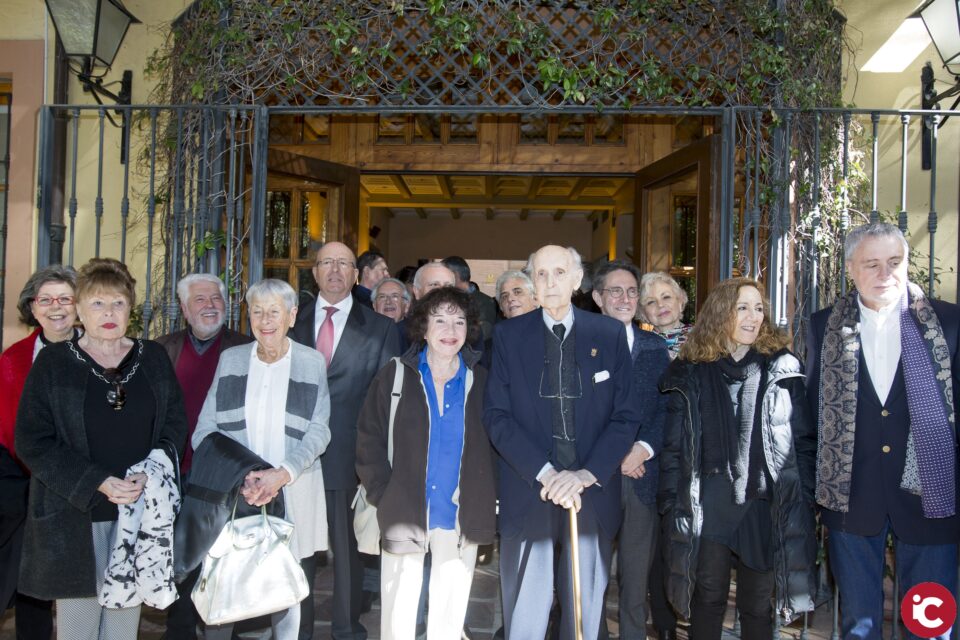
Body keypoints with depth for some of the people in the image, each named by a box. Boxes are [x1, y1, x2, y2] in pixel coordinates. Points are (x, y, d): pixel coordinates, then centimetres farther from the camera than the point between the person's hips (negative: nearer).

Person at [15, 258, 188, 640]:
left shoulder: (154, 358, 6)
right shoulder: (53, 362, -1)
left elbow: (176, 423, 6)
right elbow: (32, 441, -6)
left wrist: (150, 475, -12)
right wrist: (97, 483, -16)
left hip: (141, 508, 2)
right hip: (75, 514, -2)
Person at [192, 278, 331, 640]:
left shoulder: (312, 363, 3)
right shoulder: (230, 360, 7)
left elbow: (318, 430, -3)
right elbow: (205, 429, 1)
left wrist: (282, 473, -19)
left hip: (293, 498, -1)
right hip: (232, 495, 1)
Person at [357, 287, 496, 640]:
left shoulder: (481, 382, 3)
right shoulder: (395, 375, -1)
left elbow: (494, 446, 9)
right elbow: (369, 440, 1)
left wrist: (485, 502, 1)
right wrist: (382, 497, -5)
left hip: (460, 518, 1)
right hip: (404, 515, -1)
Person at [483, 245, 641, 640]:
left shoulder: (610, 334, 3)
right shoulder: (508, 335, 2)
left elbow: (626, 415, 0)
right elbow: (497, 415, -4)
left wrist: (588, 474, -13)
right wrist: (544, 473, -15)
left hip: (593, 494, 1)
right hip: (529, 494, 0)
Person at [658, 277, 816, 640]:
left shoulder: (781, 368, 2)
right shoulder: (690, 372, 1)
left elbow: (803, 441, 3)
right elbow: (673, 446, 2)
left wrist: (802, 500, -2)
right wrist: (671, 504, -2)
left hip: (765, 509, 0)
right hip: (708, 510, 0)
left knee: (758, 608, 12)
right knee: (707, 600, 11)